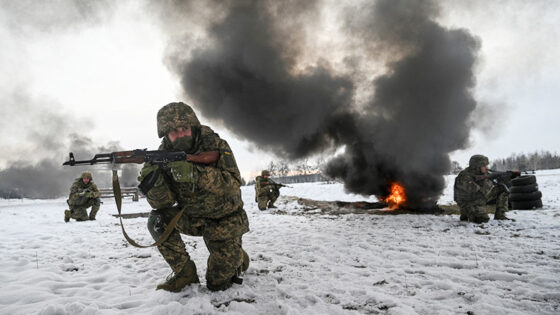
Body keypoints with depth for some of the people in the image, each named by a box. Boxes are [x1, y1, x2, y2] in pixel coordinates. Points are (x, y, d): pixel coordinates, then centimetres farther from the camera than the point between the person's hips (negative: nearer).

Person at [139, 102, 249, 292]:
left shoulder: (215, 145, -18)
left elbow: (233, 185, -30)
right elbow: (162, 202, -15)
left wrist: (196, 174, -44)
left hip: (224, 220, -3)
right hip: (193, 218, 4)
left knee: (218, 283, -5)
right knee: (158, 220, -24)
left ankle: (238, 256, 28)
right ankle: (185, 273, -5)